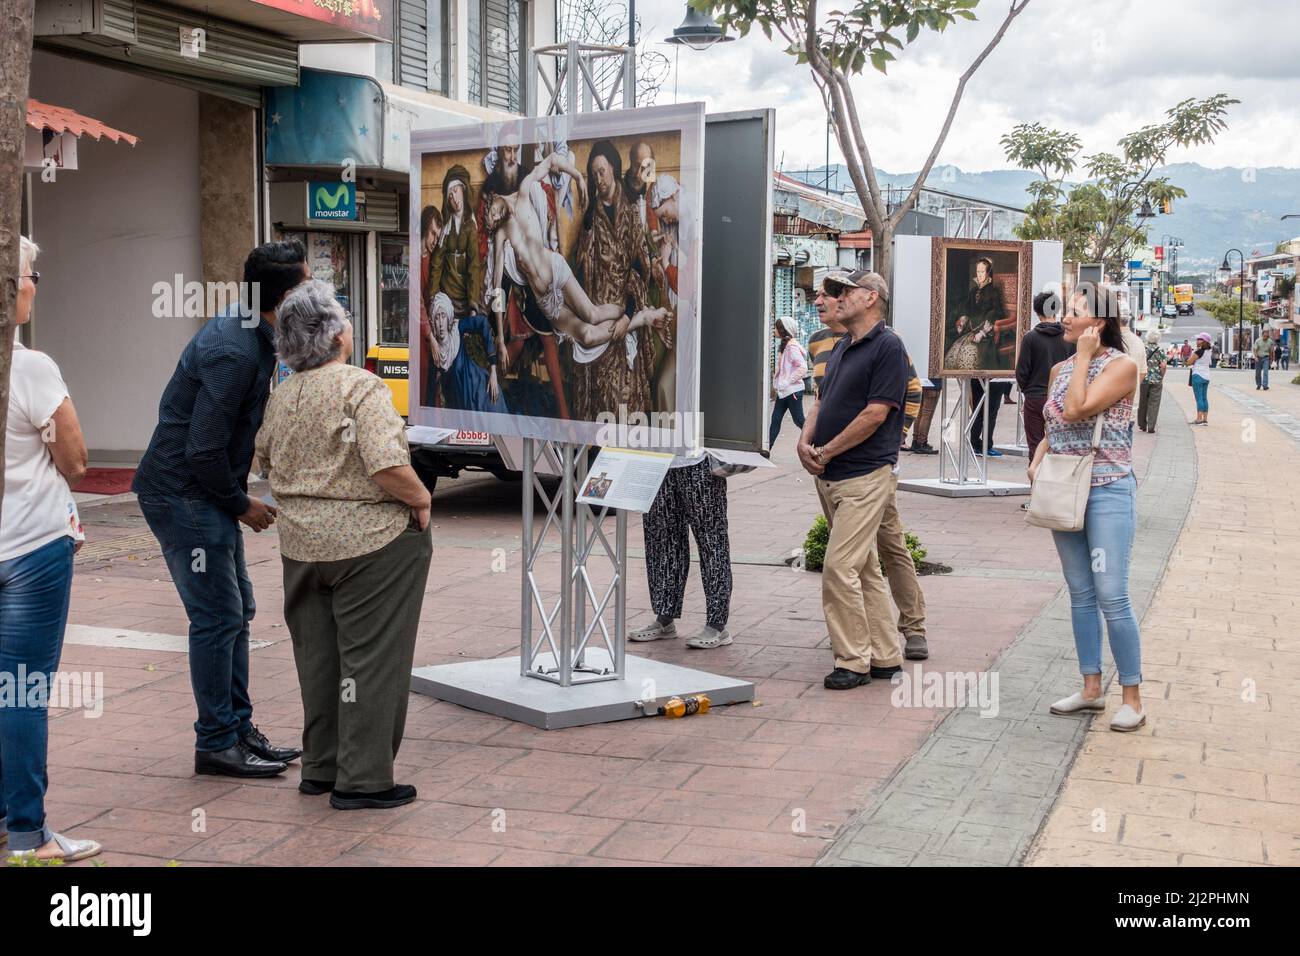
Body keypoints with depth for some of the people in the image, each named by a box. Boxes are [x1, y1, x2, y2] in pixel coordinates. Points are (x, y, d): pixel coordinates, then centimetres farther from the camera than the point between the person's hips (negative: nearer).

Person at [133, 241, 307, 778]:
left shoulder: (248, 334, 7)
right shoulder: (234, 352, -24)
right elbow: (204, 450, -25)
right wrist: (242, 505, -12)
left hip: (206, 495, 10)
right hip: (182, 495, -10)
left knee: (236, 611, 13)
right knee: (218, 616, -5)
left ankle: (238, 730, 22)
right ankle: (217, 744, 5)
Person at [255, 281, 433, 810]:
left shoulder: (280, 396, 6)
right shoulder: (360, 387, -17)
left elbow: (264, 458, 19)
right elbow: (387, 465, -25)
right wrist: (420, 500, -10)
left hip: (301, 543, 7)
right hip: (370, 542, -7)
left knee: (318, 656, 16)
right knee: (370, 659, 0)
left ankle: (320, 767, 26)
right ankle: (362, 779, 4)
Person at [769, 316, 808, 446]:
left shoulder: (792, 346, -16)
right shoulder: (784, 345, 12)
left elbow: (803, 368, -23)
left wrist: (787, 382, -20)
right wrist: (776, 387, 17)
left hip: (793, 391, -9)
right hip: (783, 391, 9)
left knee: (798, 420, -2)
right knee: (775, 419, 7)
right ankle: (767, 447, 9)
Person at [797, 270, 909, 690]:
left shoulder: (888, 346, -12)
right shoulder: (842, 347, 17)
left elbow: (875, 413, -18)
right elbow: (822, 402, 19)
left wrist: (827, 452, -12)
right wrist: (805, 442, 0)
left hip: (865, 476, -9)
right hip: (831, 477, 9)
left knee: (840, 568, -12)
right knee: (865, 569, 13)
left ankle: (853, 661, -3)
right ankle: (885, 654, 21)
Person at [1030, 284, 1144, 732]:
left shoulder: (1120, 366, -11)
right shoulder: (1061, 369, 11)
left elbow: (1075, 411, -23)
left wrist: (1084, 356, -14)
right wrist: (1036, 461, 2)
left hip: (1107, 492, -7)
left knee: (1111, 597, -10)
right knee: (1081, 595, 11)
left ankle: (1132, 698, -2)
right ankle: (1091, 688, 19)